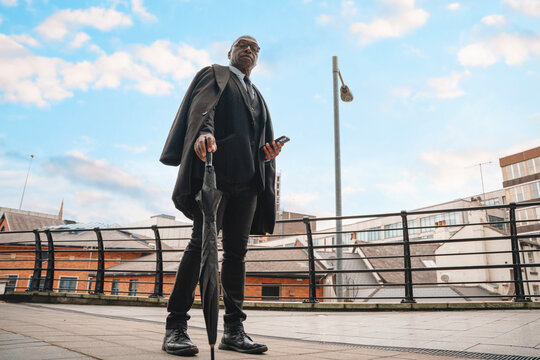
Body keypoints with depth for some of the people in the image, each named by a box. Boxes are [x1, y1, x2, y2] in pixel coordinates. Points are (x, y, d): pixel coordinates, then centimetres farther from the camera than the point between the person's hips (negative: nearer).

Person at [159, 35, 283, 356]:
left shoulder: (258, 96, 33)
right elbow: (203, 106, -6)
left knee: (236, 248, 1)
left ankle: (233, 329, 4)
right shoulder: (214, 75, 16)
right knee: (202, 242, -12)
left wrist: (270, 152, 2)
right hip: (217, 167, -5)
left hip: (248, 176, 6)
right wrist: (203, 132, -28)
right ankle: (176, 326, -6)